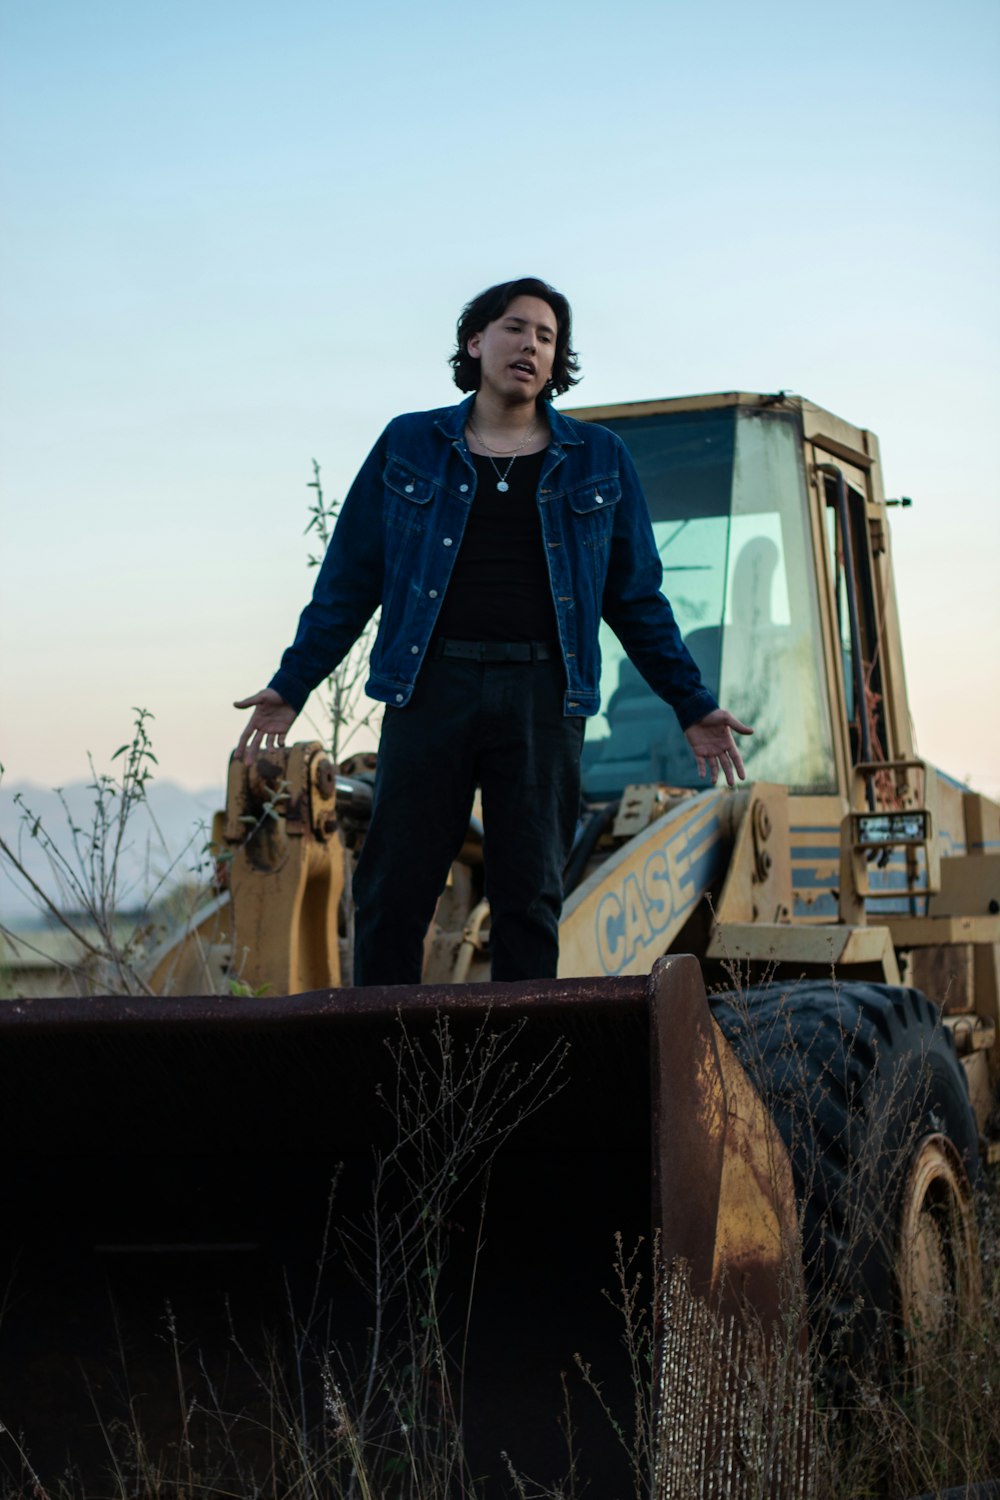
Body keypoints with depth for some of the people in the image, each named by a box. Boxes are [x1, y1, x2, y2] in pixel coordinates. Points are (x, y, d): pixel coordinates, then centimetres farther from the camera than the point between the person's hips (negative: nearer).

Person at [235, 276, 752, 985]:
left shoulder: (598, 461, 13)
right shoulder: (410, 446, 11)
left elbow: (637, 597, 16)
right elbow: (349, 580, 12)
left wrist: (693, 705, 11)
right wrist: (291, 686, 8)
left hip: (542, 694, 1)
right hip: (431, 685, 0)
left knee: (530, 898, 0)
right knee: (392, 894, -3)